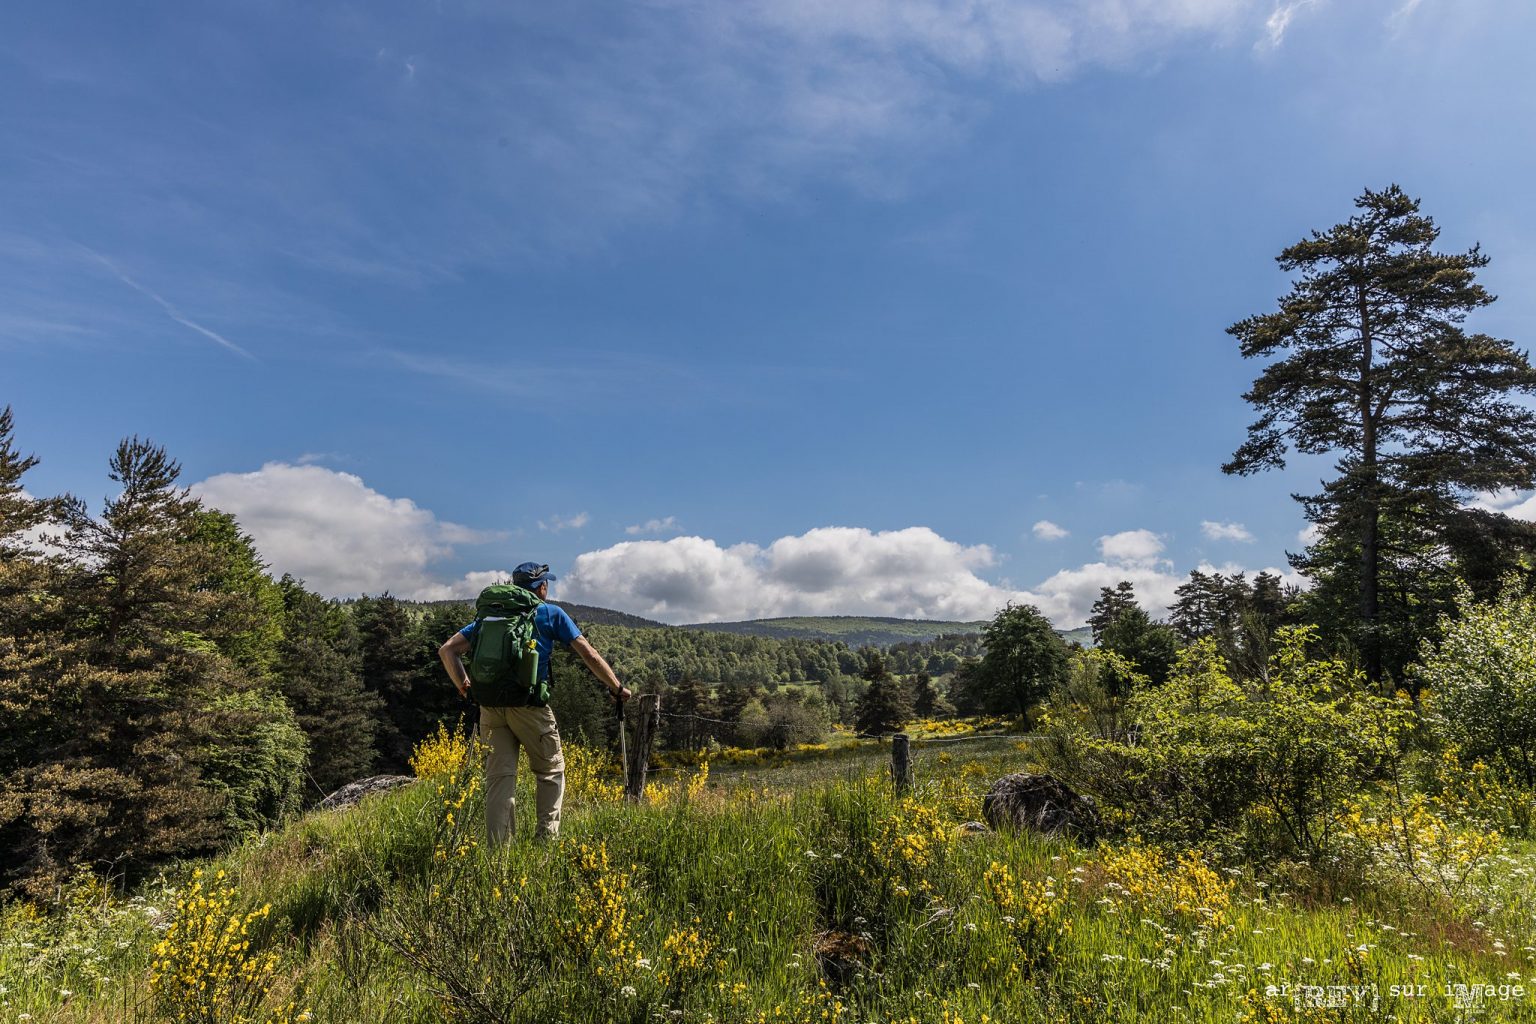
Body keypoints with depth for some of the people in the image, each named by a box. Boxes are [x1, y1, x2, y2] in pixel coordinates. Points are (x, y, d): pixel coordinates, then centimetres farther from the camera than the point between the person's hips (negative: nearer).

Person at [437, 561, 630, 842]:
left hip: (490, 705, 4)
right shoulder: (551, 613, 9)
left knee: (499, 776, 6)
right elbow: (589, 654, 6)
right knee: (551, 771, 12)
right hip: (529, 706, -4)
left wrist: (464, 687, 15)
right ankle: (546, 837, 7)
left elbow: (447, 650, 13)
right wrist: (617, 688, 14)